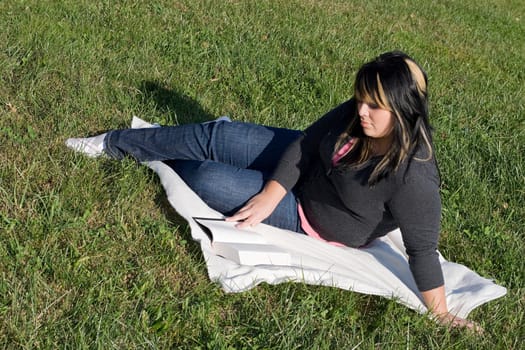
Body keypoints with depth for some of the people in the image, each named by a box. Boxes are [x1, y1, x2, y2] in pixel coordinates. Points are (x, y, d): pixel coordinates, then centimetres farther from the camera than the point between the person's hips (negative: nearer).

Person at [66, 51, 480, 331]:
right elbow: (307, 143, -10)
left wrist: (442, 314, -24)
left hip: (309, 216, -5)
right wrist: (269, 196, -17)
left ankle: (167, 162, 29)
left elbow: (422, 249, -29)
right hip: (301, 168, 5)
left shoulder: (413, 175, -36)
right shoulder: (357, 115, -18)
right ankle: (114, 143, 17)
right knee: (218, 136, -3)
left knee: (208, 179, -10)